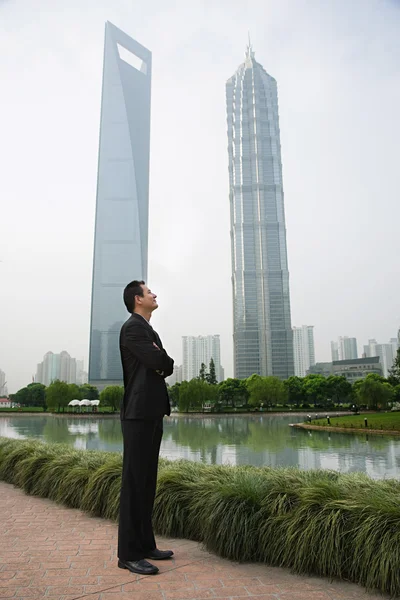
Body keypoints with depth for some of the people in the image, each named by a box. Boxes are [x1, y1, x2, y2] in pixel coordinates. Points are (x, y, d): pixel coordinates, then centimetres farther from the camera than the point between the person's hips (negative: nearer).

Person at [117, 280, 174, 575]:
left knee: (147, 481, 13)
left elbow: (165, 366, 16)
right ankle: (129, 553, 4)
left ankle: (145, 545, 22)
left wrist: (160, 361, -5)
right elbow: (162, 362, -21)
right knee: (135, 481, -4)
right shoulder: (132, 327, -11)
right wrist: (165, 361, 1)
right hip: (139, 414, -9)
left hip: (152, 413, 10)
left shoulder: (150, 331, 20)